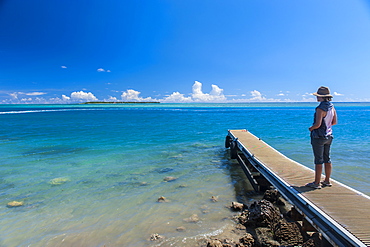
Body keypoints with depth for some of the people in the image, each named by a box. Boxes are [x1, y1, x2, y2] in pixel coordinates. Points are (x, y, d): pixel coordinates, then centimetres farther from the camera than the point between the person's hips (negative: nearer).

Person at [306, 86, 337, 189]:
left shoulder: (320, 108, -20)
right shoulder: (332, 107, 6)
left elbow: (317, 124, -24)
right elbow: (334, 122, 14)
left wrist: (311, 128, -6)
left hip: (319, 136, -8)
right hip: (328, 136, 9)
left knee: (318, 160, -2)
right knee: (327, 159, 15)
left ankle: (317, 183, 5)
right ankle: (327, 181, 26)